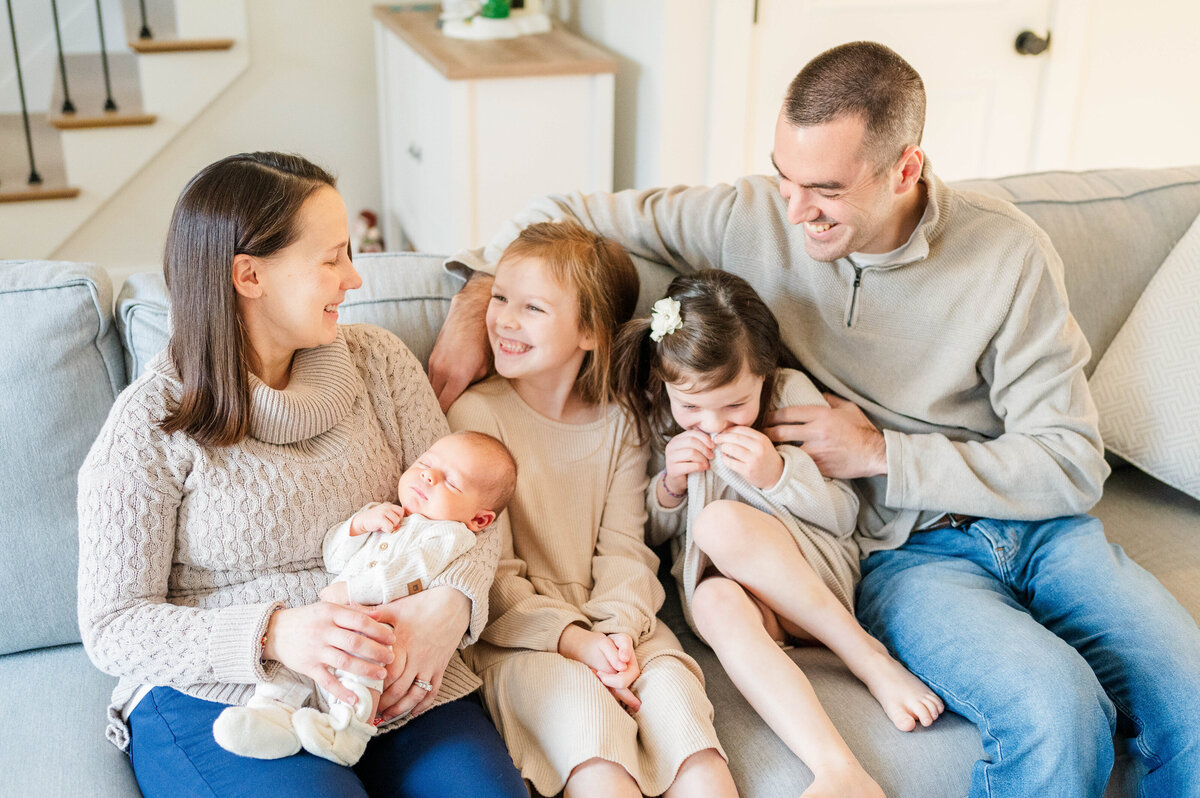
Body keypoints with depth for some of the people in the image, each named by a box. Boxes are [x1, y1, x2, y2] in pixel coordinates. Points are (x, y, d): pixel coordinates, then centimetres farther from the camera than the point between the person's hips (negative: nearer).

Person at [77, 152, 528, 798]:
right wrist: (273, 634, -23)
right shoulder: (151, 424, -6)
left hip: (396, 685, 3)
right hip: (220, 693, -2)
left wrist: (451, 602, -18)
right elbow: (112, 626, -6)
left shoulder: (377, 359, 6)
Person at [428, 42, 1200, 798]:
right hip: (902, 549, -2)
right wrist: (477, 297, -14)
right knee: (1056, 708, -29)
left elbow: (1072, 465, -7)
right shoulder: (754, 219, -7)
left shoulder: (1009, 252, -8)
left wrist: (883, 452, -13)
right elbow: (569, 216, 4)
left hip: (1036, 525, 2)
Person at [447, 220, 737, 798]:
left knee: (670, 680, -23)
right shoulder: (477, 413, -4)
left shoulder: (618, 422, 7)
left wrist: (619, 629, -16)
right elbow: (490, 570, -8)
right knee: (579, 697, -30)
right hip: (517, 634, -3)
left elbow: (623, 547, 3)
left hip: (608, 623, 3)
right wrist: (572, 640, -18)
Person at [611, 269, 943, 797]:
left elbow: (844, 515, -1)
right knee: (718, 604, -38)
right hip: (719, 580, 1)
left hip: (813, 569, -1)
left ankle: (869, 656, -24)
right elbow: (651, 534, 13)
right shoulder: (656, 418, 2)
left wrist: (778, 474, -19)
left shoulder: (793, 394, -4)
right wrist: (669, 487, -10)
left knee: (721, 522, -34)